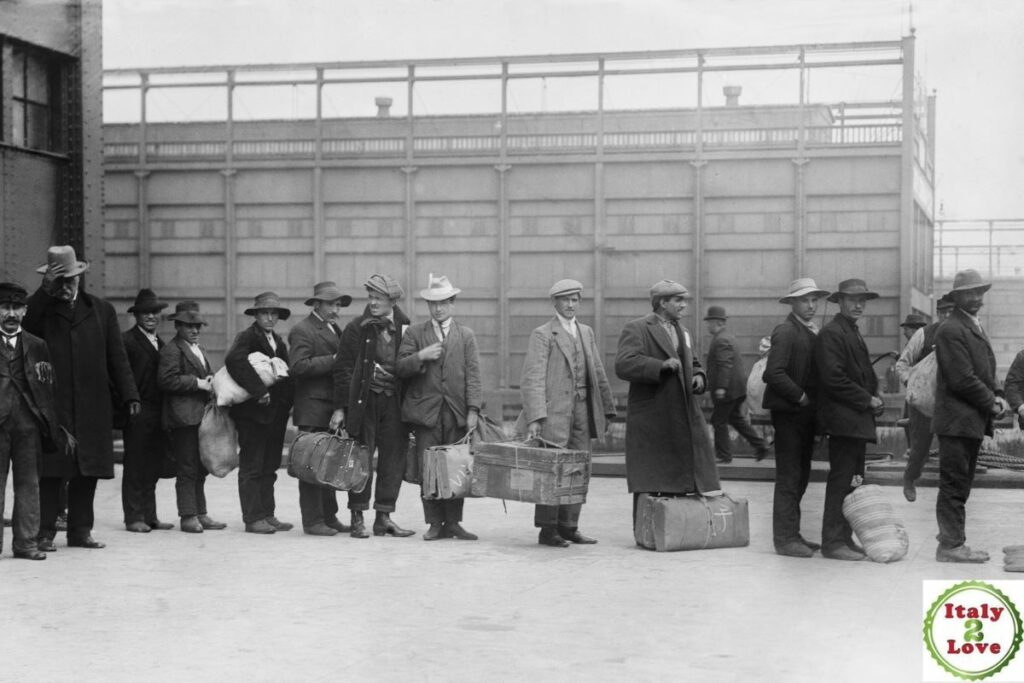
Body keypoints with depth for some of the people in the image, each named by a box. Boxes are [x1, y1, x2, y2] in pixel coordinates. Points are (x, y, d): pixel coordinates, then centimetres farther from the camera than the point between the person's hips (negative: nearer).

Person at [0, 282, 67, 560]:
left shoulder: (37, 346, 13)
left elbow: (48, 389, 12)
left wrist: (57, 427, 7)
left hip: (28, 422, 2)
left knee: (29, 484, 3)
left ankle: (26, 542, 8)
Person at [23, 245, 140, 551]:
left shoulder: (102, 310, 13)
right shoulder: (40, 309, 6)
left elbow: (117, 357, 11)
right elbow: (21, 325, -16)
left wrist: (129, 396, 3)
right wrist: (46, 291, -16)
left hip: (93, 407, 3)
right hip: (51, 405, -3)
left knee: (88, 471, 6)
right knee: (50, 471, -3)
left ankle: (80, 530, 14)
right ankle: (45, 533, 3)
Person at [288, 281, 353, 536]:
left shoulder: (334, 329, 19)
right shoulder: (302, 330, -9)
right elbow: (298, 366, -20)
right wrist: (333, 360, -22)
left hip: (333, 407, 9)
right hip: (313, 410, -9)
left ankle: (329, 517, 19)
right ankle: (312, 520, -1)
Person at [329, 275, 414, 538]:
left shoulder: (405, 329, 6)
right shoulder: (357, 329, 0)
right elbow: (343, 369, -2)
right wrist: (340, 407, -8)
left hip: (394, 402, 3)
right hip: (364, 401, -3)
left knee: (394, 458, 4)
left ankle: (384, 517, 13)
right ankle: (357, 518, 6)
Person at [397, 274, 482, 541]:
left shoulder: (466, 335, 11)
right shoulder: (414, 333, 10)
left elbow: (472, 375, 4)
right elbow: (401, 368, 4)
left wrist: (473, 410, -6)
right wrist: (420, 356, -14)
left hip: (457, 413, 0)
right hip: (426, 411, 0)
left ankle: (453, 522, 9)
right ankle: (435, 523, 7)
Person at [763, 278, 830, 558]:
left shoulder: (812, 332, 15)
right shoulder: (785, 331, -13)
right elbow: (773, 374, -21)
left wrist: (813, 403, 6)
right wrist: (800, 397, -15)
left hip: (806, 412, 9)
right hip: (789, 412, -9)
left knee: (800, 475, 13)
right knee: (789, 477, -5)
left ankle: (791, 533, 20)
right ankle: (785, 538, -1)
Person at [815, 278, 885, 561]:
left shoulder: (854, 334, 21)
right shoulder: (831, 333, -10)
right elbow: (833, 377, -19)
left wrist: (875, 400, 8)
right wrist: (867, 400, -13)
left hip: (859, 419, 10)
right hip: (842, 418, -10)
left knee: (851, 480, 11)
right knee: (841, 480, -9)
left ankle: (845, 538, 16)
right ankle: (833, 541, -6)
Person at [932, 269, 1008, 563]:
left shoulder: (975, 326, 18)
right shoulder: (950, 330, -14)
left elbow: (985, 371, 22)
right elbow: (962, 379, -19)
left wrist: (997, 395, 4)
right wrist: (992, 403, -11)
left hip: (973, 421, 10)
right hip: (958, 419, -10)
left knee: (959, 484, 15)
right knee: (954, 484, -5)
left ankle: (950, 538, 22)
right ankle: (952, 545, 0)